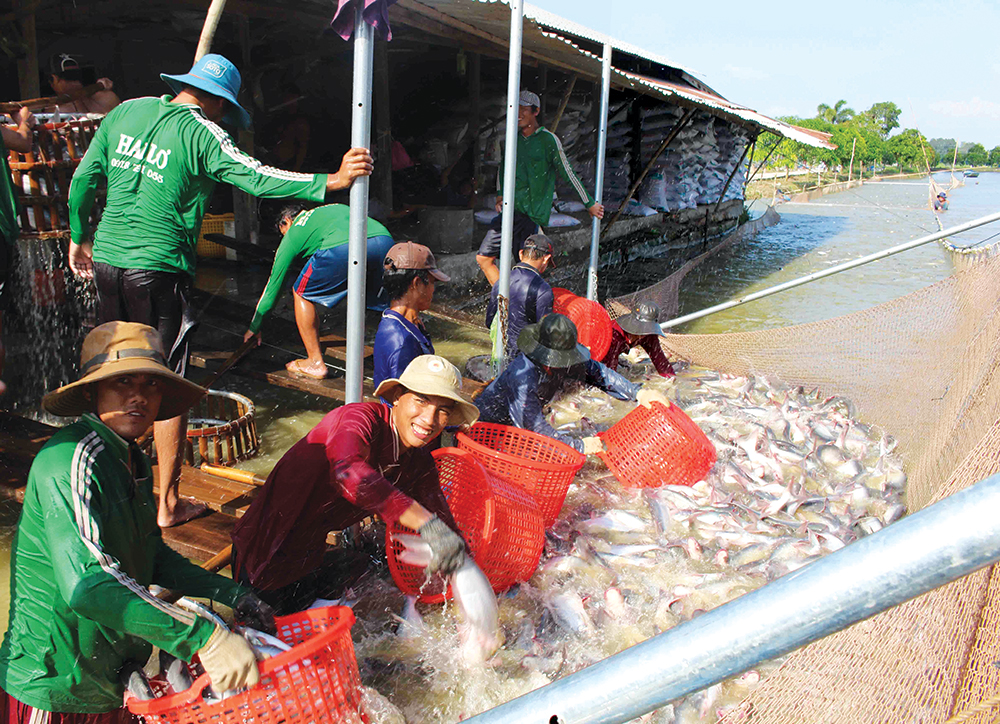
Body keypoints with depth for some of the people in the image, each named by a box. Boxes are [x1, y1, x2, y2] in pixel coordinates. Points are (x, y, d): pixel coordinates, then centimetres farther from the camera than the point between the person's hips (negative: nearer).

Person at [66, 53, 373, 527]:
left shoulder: (125, 112, 10)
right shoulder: (202, 133, -9)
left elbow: (83, 179, 15)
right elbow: (256, 178, -22)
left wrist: (79, 236, 27)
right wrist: (332, 181, -24)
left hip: (106, 259, 7)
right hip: (157, 270, -6)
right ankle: (168, 504, 11)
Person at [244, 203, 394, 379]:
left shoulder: (292, 234, 29)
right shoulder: (336, 207, 41)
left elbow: (272, 286, 35)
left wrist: (254, 328, 47)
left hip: (342, 248, -5)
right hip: (384, 240, 5)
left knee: (302, 293, 19)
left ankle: (315, 363, 16)